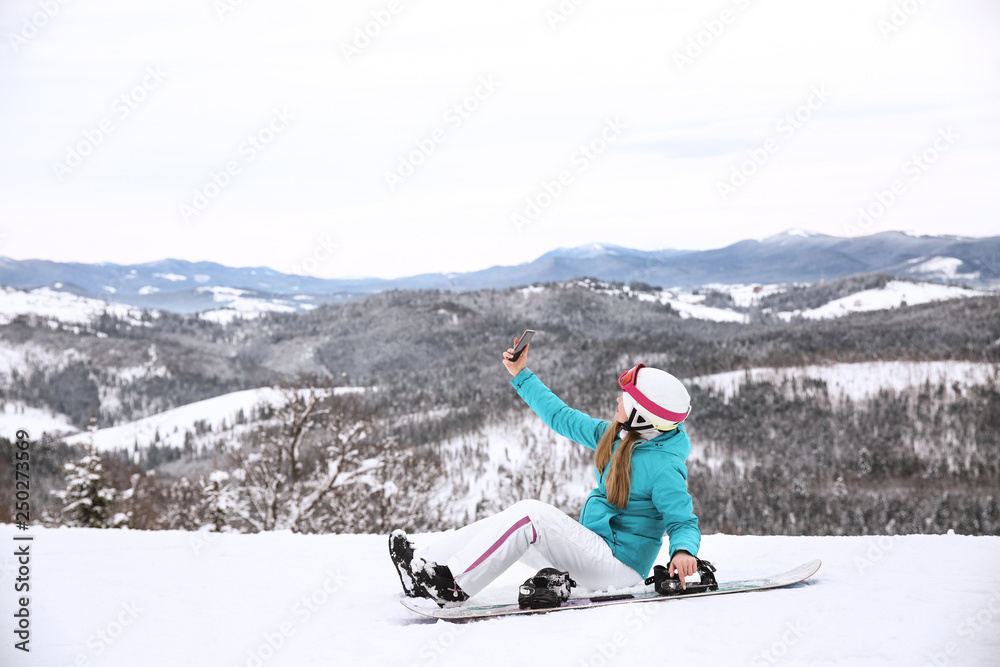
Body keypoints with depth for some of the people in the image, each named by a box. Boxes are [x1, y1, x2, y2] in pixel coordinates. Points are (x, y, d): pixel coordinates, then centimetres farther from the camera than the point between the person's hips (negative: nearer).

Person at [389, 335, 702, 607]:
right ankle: (423, 560, -5)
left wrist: (683, 550, -42)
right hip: (592, 550, 9)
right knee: (509, 522, -1)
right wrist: (521, 376, 19)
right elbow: (563, 419, 15)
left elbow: (684, 521, -19)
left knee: (531, 515, -24)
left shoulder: (664, 467, -19)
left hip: (618, 564, -9)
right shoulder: (616, 435, 6)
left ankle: (454, 584, -23)